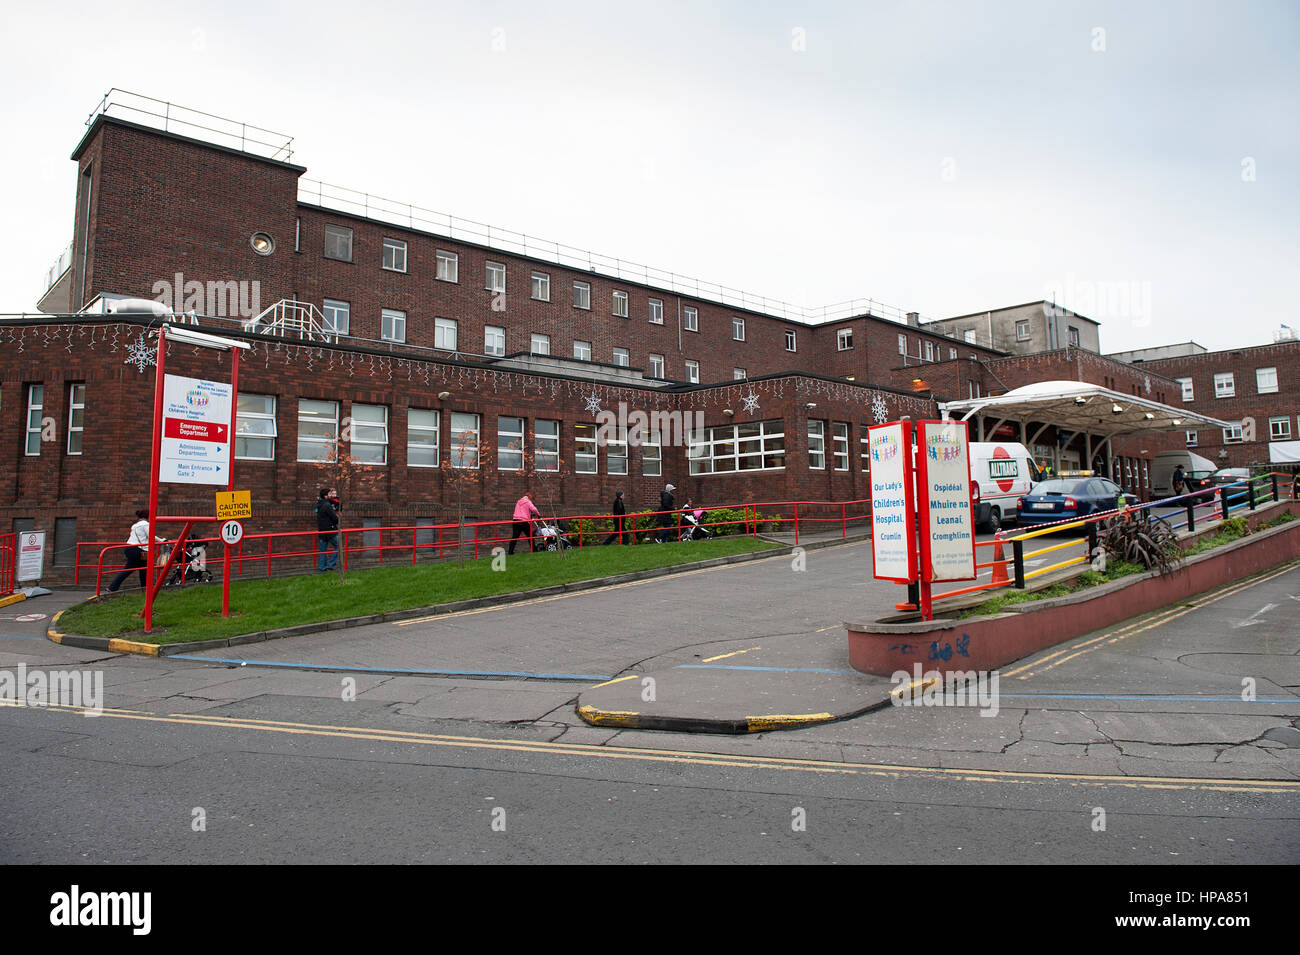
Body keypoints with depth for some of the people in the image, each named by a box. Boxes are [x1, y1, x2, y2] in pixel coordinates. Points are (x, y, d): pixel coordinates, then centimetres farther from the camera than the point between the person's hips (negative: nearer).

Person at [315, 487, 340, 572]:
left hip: (321, 531, 9)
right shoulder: (327, 505, -18)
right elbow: (335, 518, -18)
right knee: (337, 546, 4)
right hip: (330, 531, -9)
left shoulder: (319, 505, 11)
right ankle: (331, 564, 2)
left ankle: (322, 567, 15)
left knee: (323, 549, 12)